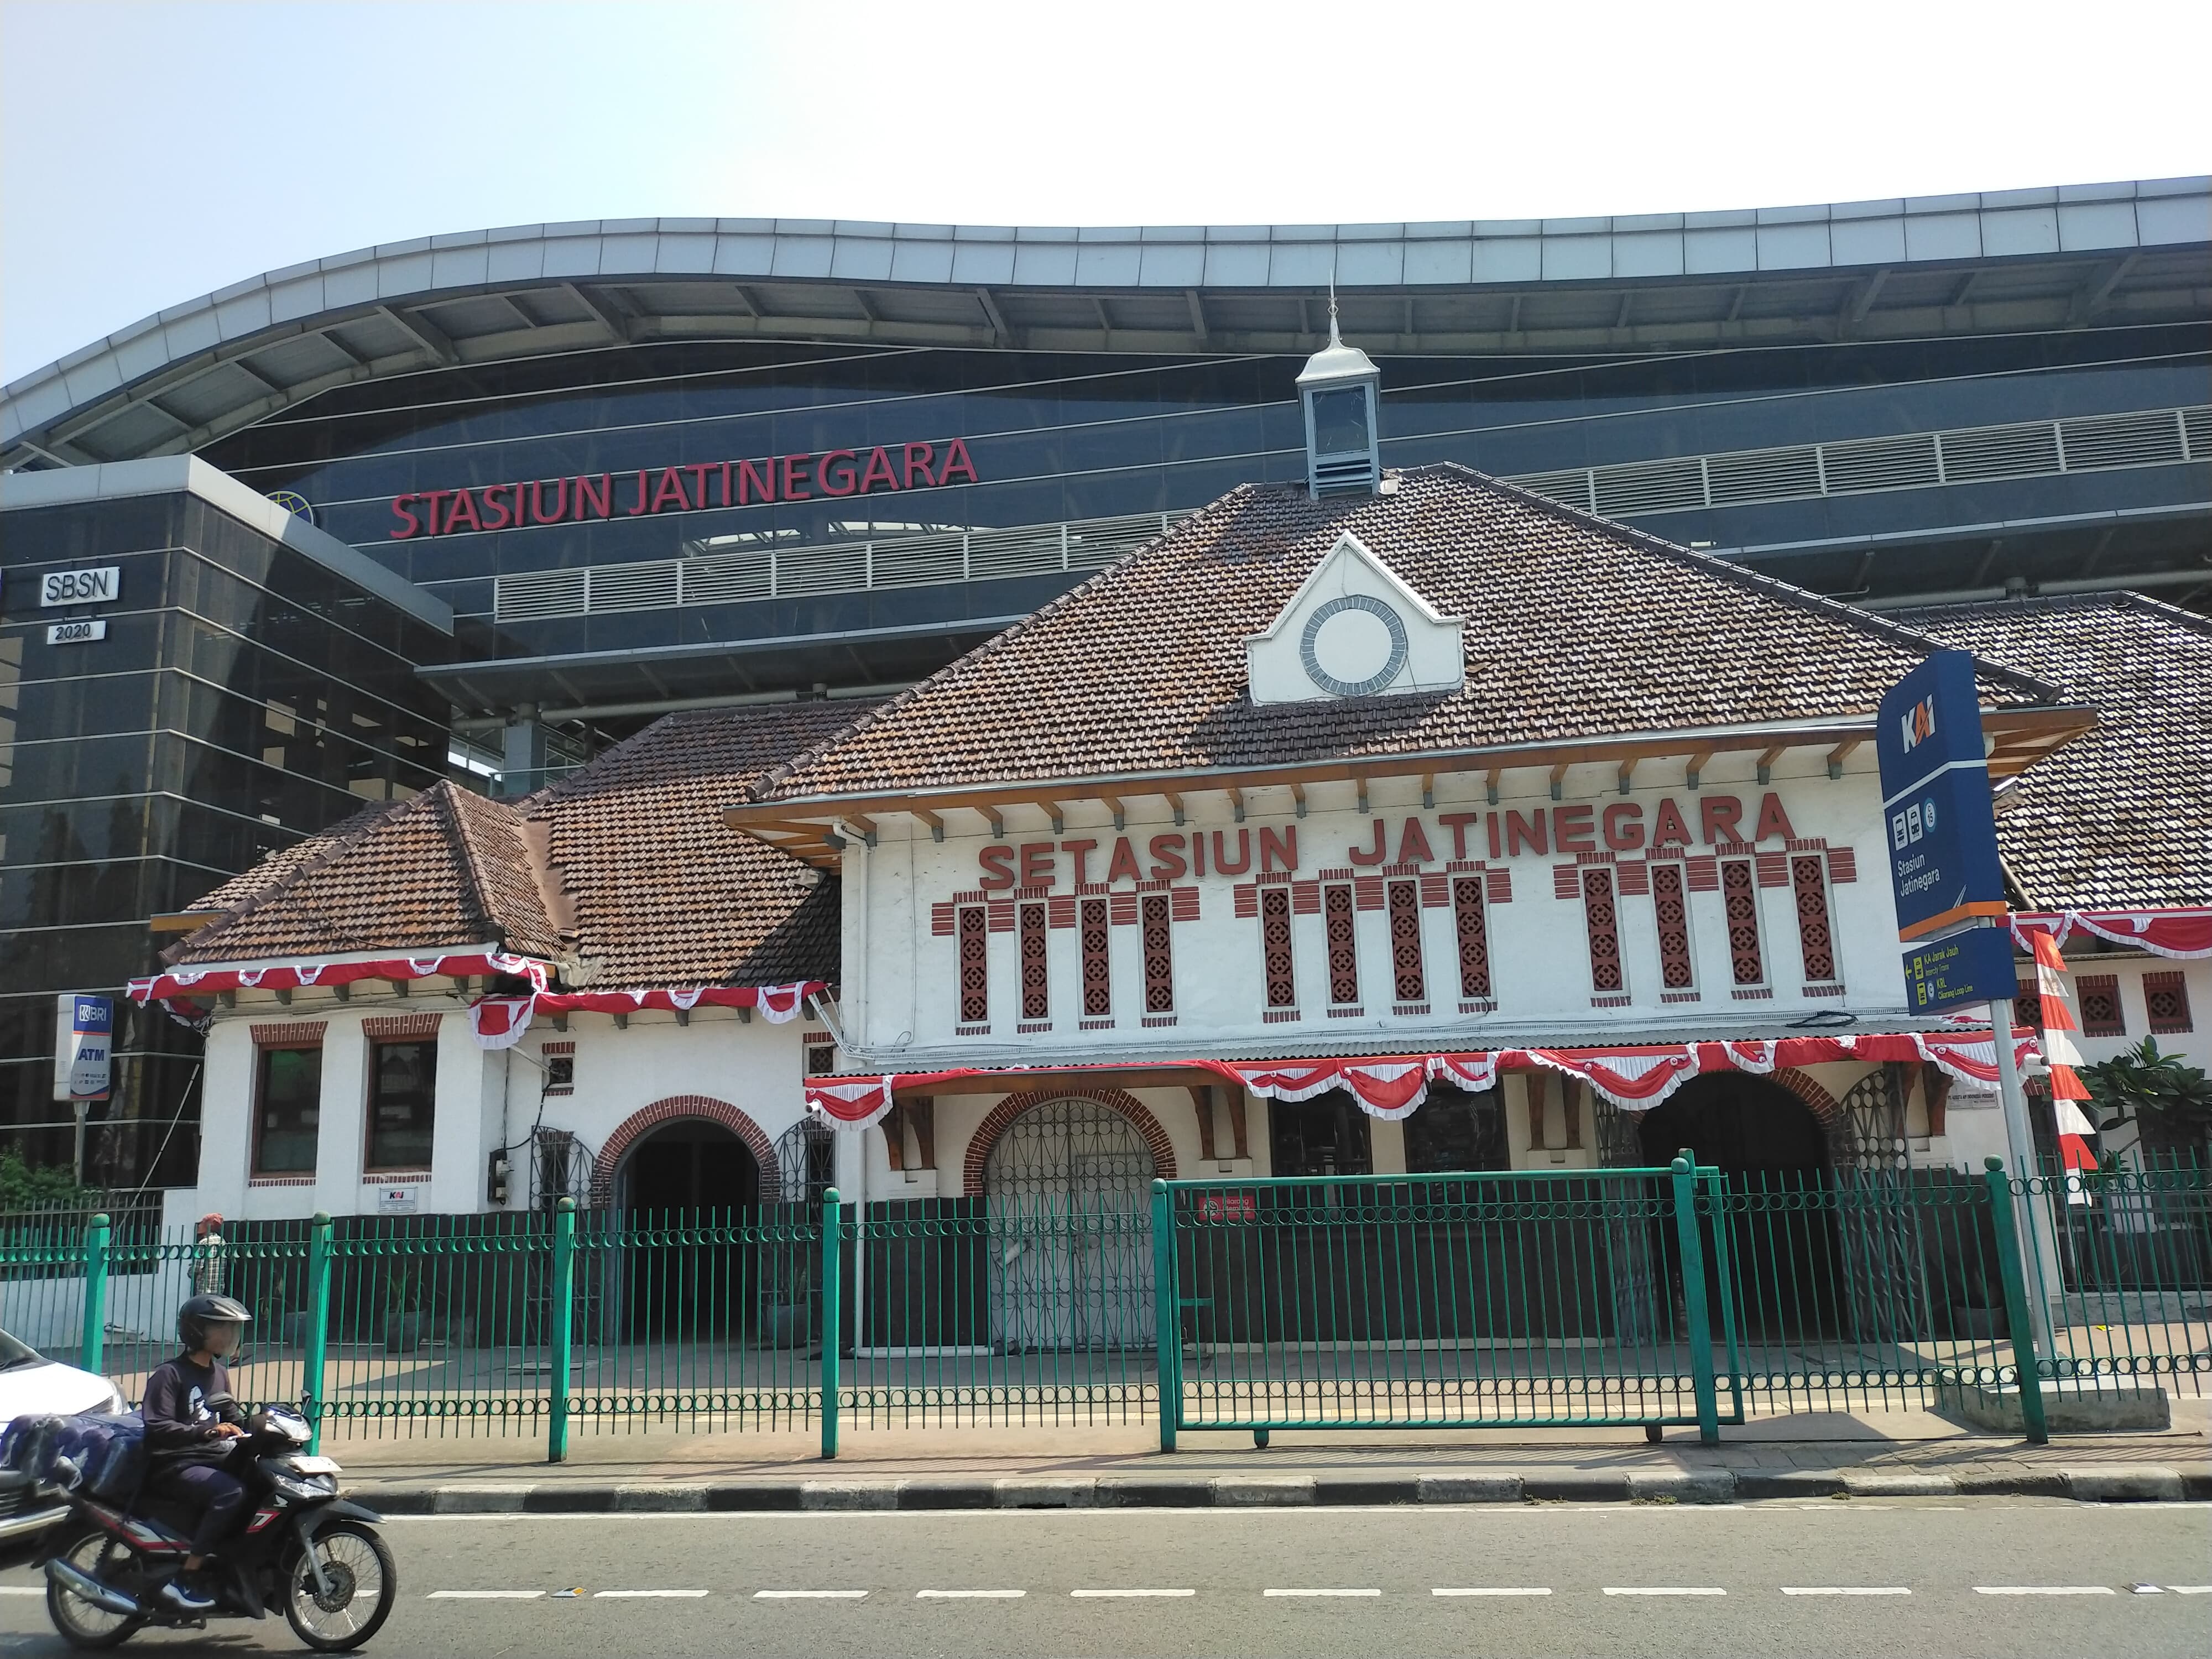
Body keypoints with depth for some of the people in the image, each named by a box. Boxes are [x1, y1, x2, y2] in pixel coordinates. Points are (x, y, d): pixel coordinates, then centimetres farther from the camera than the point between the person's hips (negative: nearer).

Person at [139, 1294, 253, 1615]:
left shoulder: (220, 1373, 18)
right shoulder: (170, 1373, -7)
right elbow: (156, 1427, -19)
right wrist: (207, 1432, -31)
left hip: (213, 1458, 8)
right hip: (173, 1465, -8)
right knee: (231, 1491, -33)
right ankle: (185, 1580, -27)